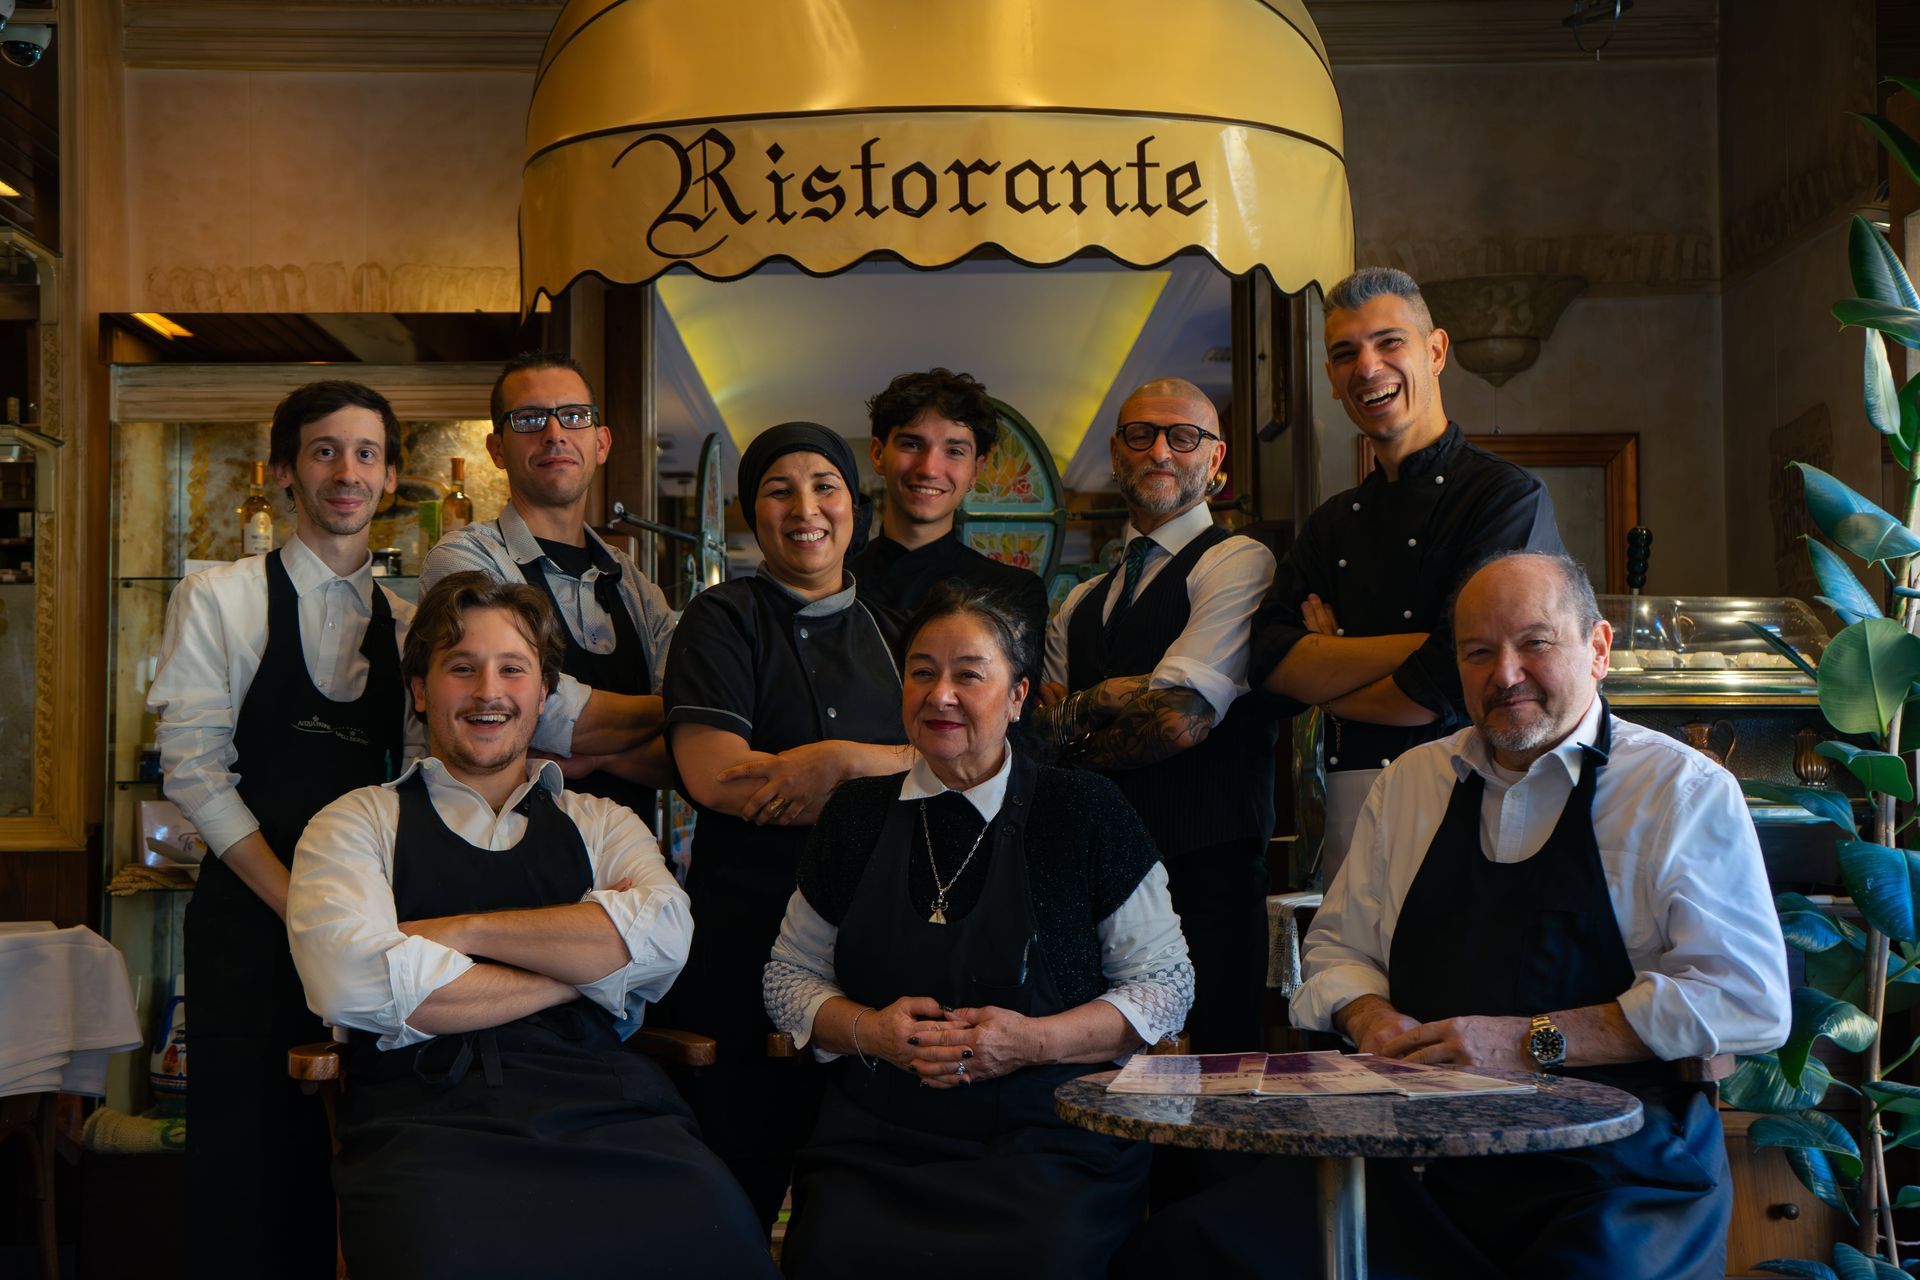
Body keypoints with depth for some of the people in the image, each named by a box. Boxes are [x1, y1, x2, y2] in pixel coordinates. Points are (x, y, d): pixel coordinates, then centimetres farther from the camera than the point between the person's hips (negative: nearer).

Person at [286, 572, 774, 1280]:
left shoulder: (601, 824, 22)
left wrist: (459, 931, -3)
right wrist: (581, 965, 1)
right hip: (424, 1118, -2)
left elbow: (662, 935, 1)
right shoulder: (357, 824, 15)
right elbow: (352, 983, -5)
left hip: (601, 1109, 2)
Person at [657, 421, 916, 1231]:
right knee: (737, 1193, -1)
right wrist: (887, 763, -7)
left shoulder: (890, 629, 16)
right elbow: (713, 775, -13)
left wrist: (840, 763, -11)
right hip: (747, 942, -4)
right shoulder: (724, 620, 2)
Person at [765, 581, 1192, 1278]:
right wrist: (873, 1031, -4)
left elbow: (1166, 983, 5)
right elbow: (789, 978, 18)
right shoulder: (857, 818, 12)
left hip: (1051, 1140, -2)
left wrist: (1034, 1040, -11)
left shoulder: (1083, 810, 3)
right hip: (875, 1143, 2)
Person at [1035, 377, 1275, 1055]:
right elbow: (1029, 729, 12)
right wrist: (1095, 703, -8)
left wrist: (1073, 747, 1)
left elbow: (1182, 719, -14)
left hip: (1206, 875, -6)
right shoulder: (1082, 601, 20)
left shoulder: (1239, 562, -3)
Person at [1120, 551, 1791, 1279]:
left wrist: (1530, 1041, -13)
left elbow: (1749, 999, -7)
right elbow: (1339, 947, 24)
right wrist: (1373, 1017, -1)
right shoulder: (1410, 782, 17)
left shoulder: (1682, 790, 2)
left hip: (1613, 1171, -3)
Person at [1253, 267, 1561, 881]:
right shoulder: (1332, 523, 14)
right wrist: (1416, 647, -13)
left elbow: (1451, 687, -14)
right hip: (1351, 803, 5)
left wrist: (1329, 676, 3)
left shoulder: (1509, 497, -6)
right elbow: (1271, 663, 0)